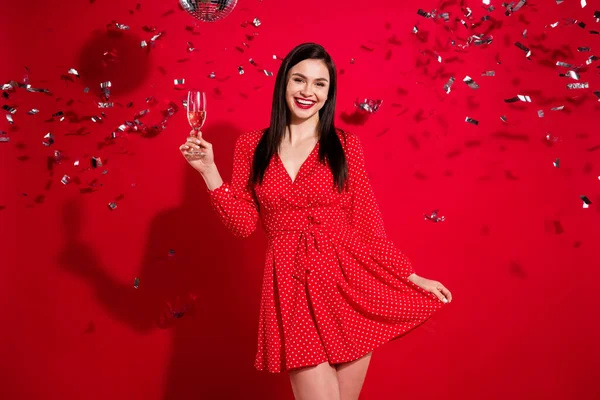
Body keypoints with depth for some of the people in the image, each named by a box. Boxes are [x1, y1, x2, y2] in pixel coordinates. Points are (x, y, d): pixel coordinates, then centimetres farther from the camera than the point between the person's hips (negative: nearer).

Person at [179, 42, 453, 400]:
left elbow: (367, 222, 5)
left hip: (349, 280, 1)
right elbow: (244, 223, 2)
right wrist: (208, 170, -5)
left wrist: (411, 277, 2)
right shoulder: (251, 146, 6)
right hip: (292, 286, 0)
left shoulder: (345, 145, 3)